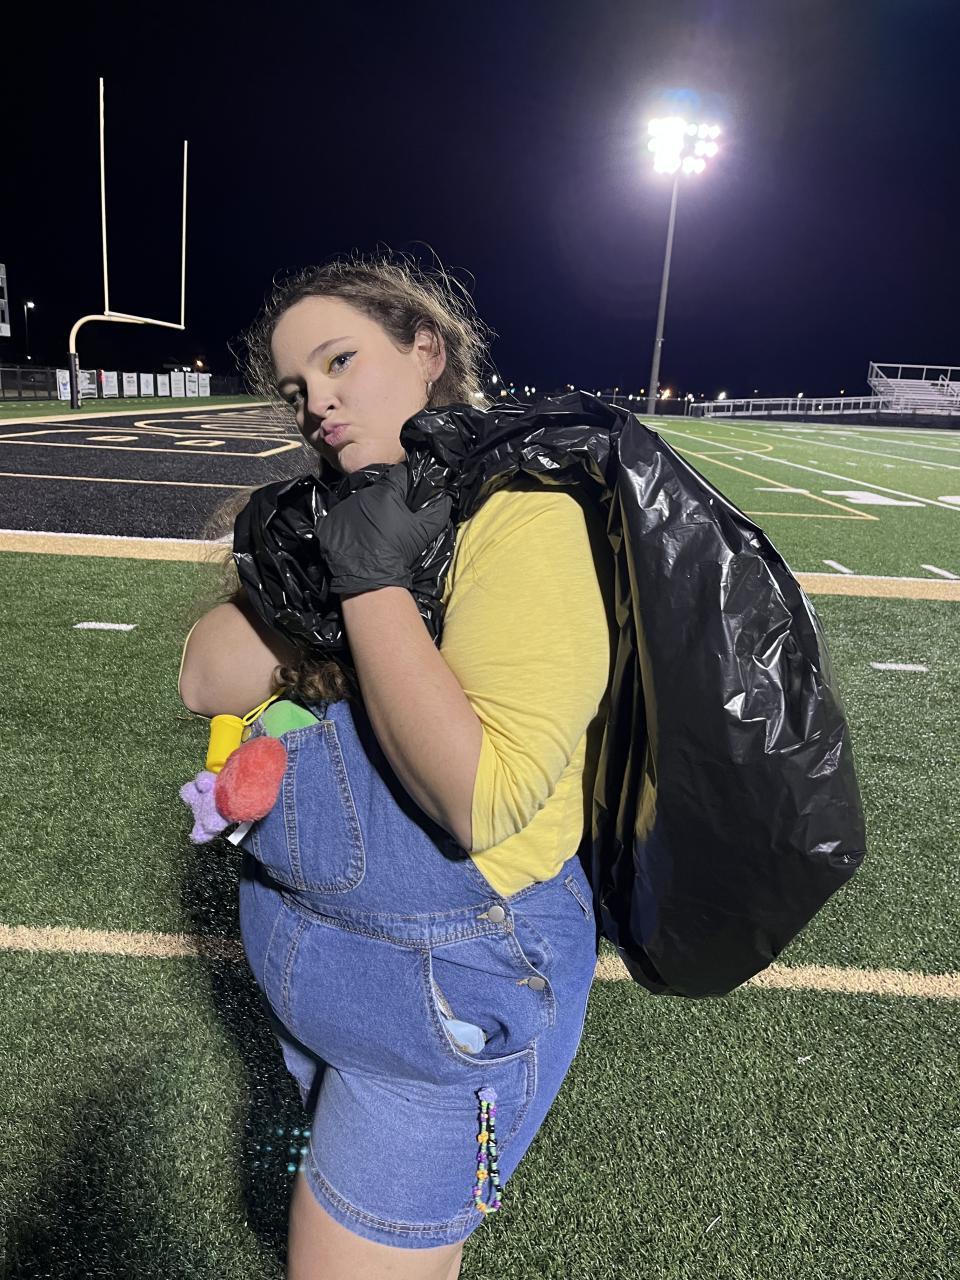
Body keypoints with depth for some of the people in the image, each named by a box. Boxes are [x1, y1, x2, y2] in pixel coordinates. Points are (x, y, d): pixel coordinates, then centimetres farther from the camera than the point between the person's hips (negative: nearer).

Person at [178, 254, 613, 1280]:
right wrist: (322, 567, -20)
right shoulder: (340, 512, 4)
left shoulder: (523, 514, -20)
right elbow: (205, 681, -6)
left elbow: (483, 798, -30)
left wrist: (370, 578, -28)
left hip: (448, 991, -7)